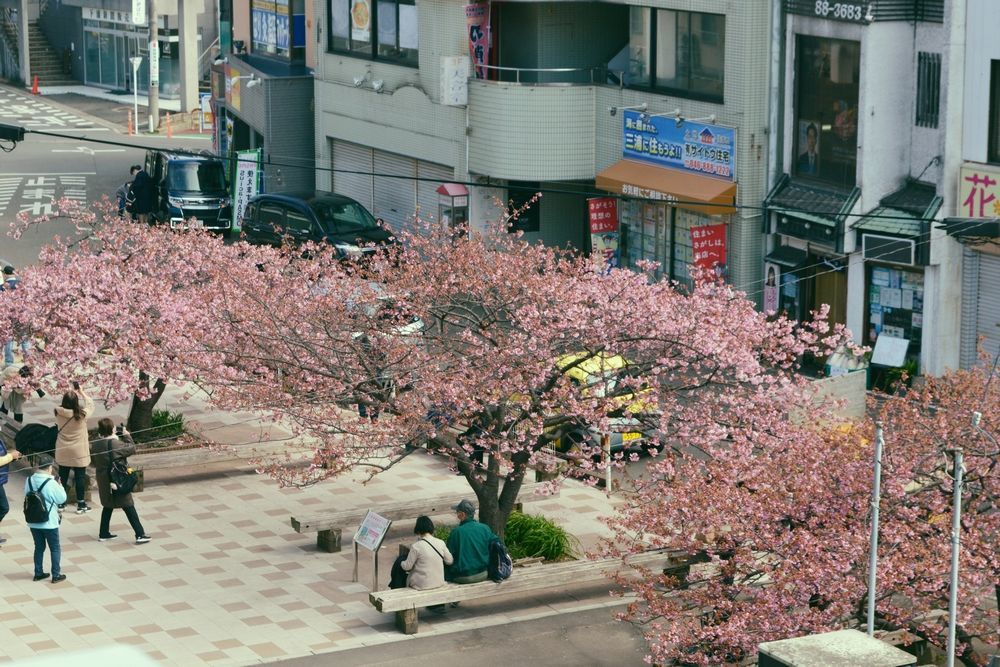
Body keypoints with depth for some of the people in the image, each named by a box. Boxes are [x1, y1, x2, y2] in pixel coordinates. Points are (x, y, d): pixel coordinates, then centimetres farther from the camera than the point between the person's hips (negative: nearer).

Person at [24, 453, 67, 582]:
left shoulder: (29, 480, -4)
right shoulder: (51, 483, -20)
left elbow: (27, 495, 10)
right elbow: (62, 499, -12)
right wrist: (60, 486, 1)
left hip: (33, 522, 5)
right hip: (49, 523, -5)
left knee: (39, 547, 19)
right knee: (55, 548, 10)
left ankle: (38, 573, 26)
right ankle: (56, 575, 13)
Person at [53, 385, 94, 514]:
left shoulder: (59, 414, -12)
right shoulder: (81, 415, -19)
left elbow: (64, 405, 11)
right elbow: (90, 404, -1)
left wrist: (72, 393, 12)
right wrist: (81, 391, 7)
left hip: (63, 452, 3)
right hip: (78, 452, -3)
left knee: (62, 476, 15)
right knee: (80, 477, 7)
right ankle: (81, 504, 13)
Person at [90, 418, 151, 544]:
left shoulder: (95, 445, -3)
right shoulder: (116, 444, -22)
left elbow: (93, 460, 11)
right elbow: (132, 449, -11)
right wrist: (127, 436, 2)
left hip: (103, 481, 6)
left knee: (108, 506, 23)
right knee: (129, 508, -1)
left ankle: (104, 533, 27)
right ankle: (140, 535, -1)